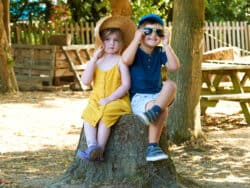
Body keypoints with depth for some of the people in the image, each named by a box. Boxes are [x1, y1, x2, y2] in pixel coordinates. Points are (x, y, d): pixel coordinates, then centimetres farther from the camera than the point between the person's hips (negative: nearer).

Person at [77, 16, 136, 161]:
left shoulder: (120, 60, -1)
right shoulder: (96, 61, 10)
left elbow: (126, 85, -8)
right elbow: (86, 81, -4)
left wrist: (109, 99, -16)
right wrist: (93, 59, -9)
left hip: (117, 100, -4)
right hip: (96, 100, 4)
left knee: (106, 114, -32)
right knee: (88, 114, -24)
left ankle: (99, 150, -32)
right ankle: (92, 146, -37)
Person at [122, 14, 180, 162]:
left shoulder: (160, 53, 9)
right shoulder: (135, 52, -1)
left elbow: (174, 66, -8)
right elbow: (126, 60, -27)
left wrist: (166, 44, -9)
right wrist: (136, 39, -17)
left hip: (158, 96, 4)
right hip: (138, 98, -4)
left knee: (171, 85, -28)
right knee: (162, 109, -32)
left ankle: (152, 112, -46)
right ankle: (152, 148, -34)